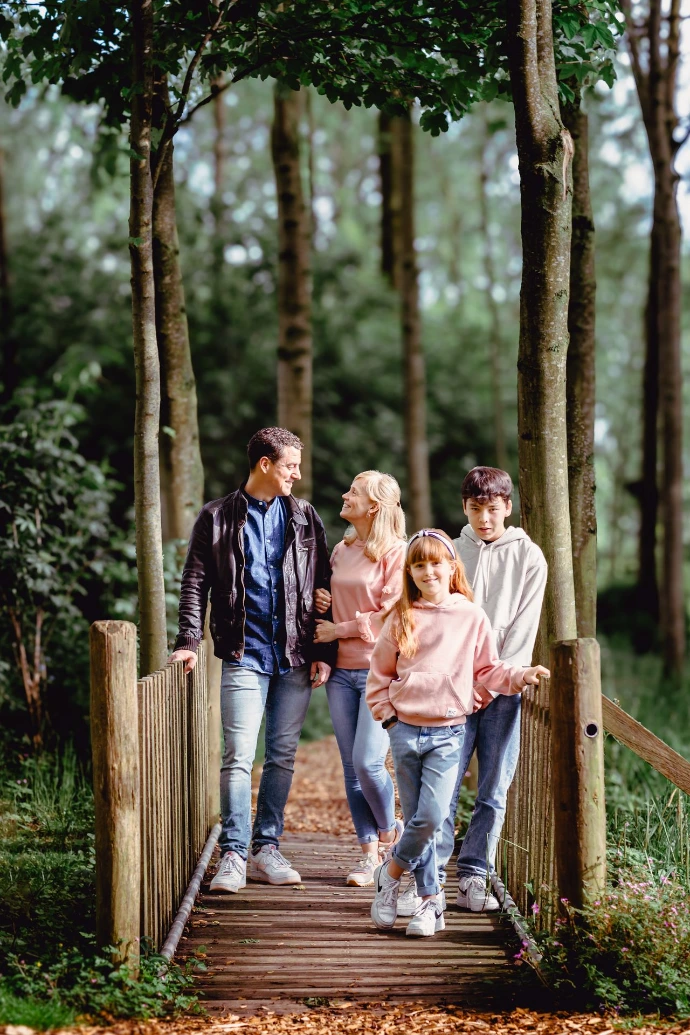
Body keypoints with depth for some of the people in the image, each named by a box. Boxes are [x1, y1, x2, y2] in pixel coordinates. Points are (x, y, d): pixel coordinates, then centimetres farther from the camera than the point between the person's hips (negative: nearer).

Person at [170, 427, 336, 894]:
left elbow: (322, 587, 10)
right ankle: (233, 855, -5)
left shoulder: (305, 518, 10)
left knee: (283, 755, 6)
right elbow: (195, 582, 4)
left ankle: (267, 850, 14)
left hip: (296, 658, 3)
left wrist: (324, 653, 3)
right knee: (239, 755, -8)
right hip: (245, 655, -3)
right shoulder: (219, 518, 3)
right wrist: (190, 640, -9)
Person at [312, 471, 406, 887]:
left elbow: (393, 614, -13)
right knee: (352, 768, 5)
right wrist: (321, 602, 5)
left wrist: (340, 629, -9)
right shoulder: (341, 550, 14)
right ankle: (370, 853, 13)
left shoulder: (396, 552, -7)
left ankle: (389, 832, 15)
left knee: (368, 762, -12)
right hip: (342, 670, 6)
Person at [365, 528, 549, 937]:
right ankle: (431, 900, 15)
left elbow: (486, 671, 10)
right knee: (419, 820, 4)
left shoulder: (472, 617, 3)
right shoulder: (402, 619, 5)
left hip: (448, 732, -1)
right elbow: (379, 673, 13)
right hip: (406, 730, 1)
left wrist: (521, 675, -5)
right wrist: (387, 714, 4)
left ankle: (392, 872, 9)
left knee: (432, 816, -14)